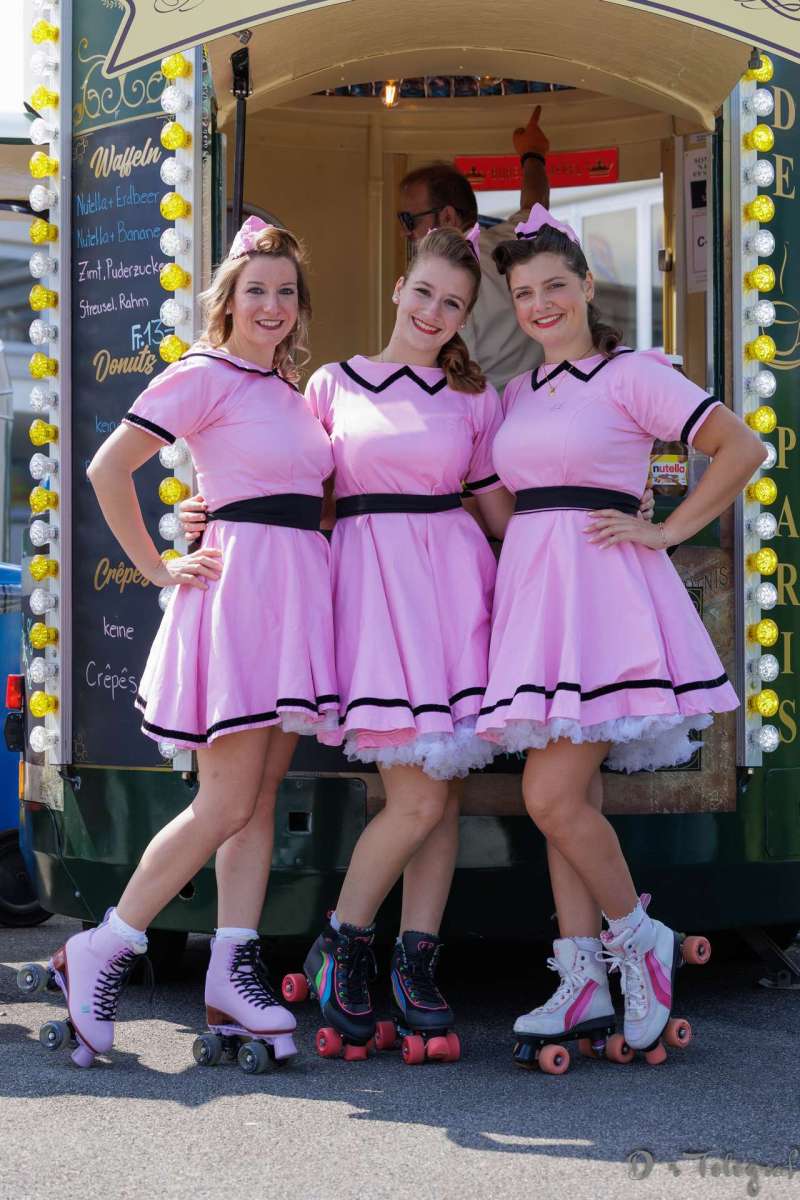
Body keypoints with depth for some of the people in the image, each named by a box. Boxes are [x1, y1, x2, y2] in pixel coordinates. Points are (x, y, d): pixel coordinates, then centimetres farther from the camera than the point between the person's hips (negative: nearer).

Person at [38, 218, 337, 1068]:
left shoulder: (290, 390, 18)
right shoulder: (204, 377, -4)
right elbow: (108, 469, -10)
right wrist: (159, 569, -7)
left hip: (298, 595, 7)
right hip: (239, 586, -7)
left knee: (259, 799, 5)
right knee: (227, 804, -8)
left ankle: (232, 975, 8)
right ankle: (98, 954, 2)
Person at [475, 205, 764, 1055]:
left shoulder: (630, 374, -3)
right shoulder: (516, 394, 17)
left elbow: (742, 448, -6)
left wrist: (668, 531, -7)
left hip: (601, 594, -7)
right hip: (532, 590, 7)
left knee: (551, 795, -14)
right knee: (553, 797, 5)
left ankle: (638, 937, 6)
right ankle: (582, 980, 10)